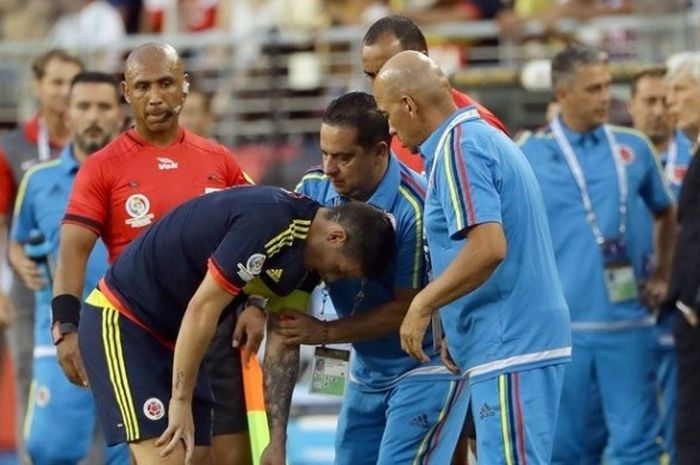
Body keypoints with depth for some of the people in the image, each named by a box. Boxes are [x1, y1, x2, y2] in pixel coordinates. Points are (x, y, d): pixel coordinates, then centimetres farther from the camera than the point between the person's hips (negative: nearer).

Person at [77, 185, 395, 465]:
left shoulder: (303, 245, 2)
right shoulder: (269, 222, -27)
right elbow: (202, 309, -26)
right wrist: (180, 401, -21)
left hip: (170, 335, 10)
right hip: (120, 322, -10)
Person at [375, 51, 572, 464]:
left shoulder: (458, 147, -12)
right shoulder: (483, 136, 18)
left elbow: (488, 247, -24)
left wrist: (423, 306, -14)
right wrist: (453, 330, 19)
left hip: (509, 350, -10)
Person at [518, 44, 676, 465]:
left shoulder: (633, 147, 6)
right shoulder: (527, 156, 0)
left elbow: (666, 214, 21)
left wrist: (662, 276, 12)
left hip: (627, 323, 1)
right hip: (559, 327, -1)